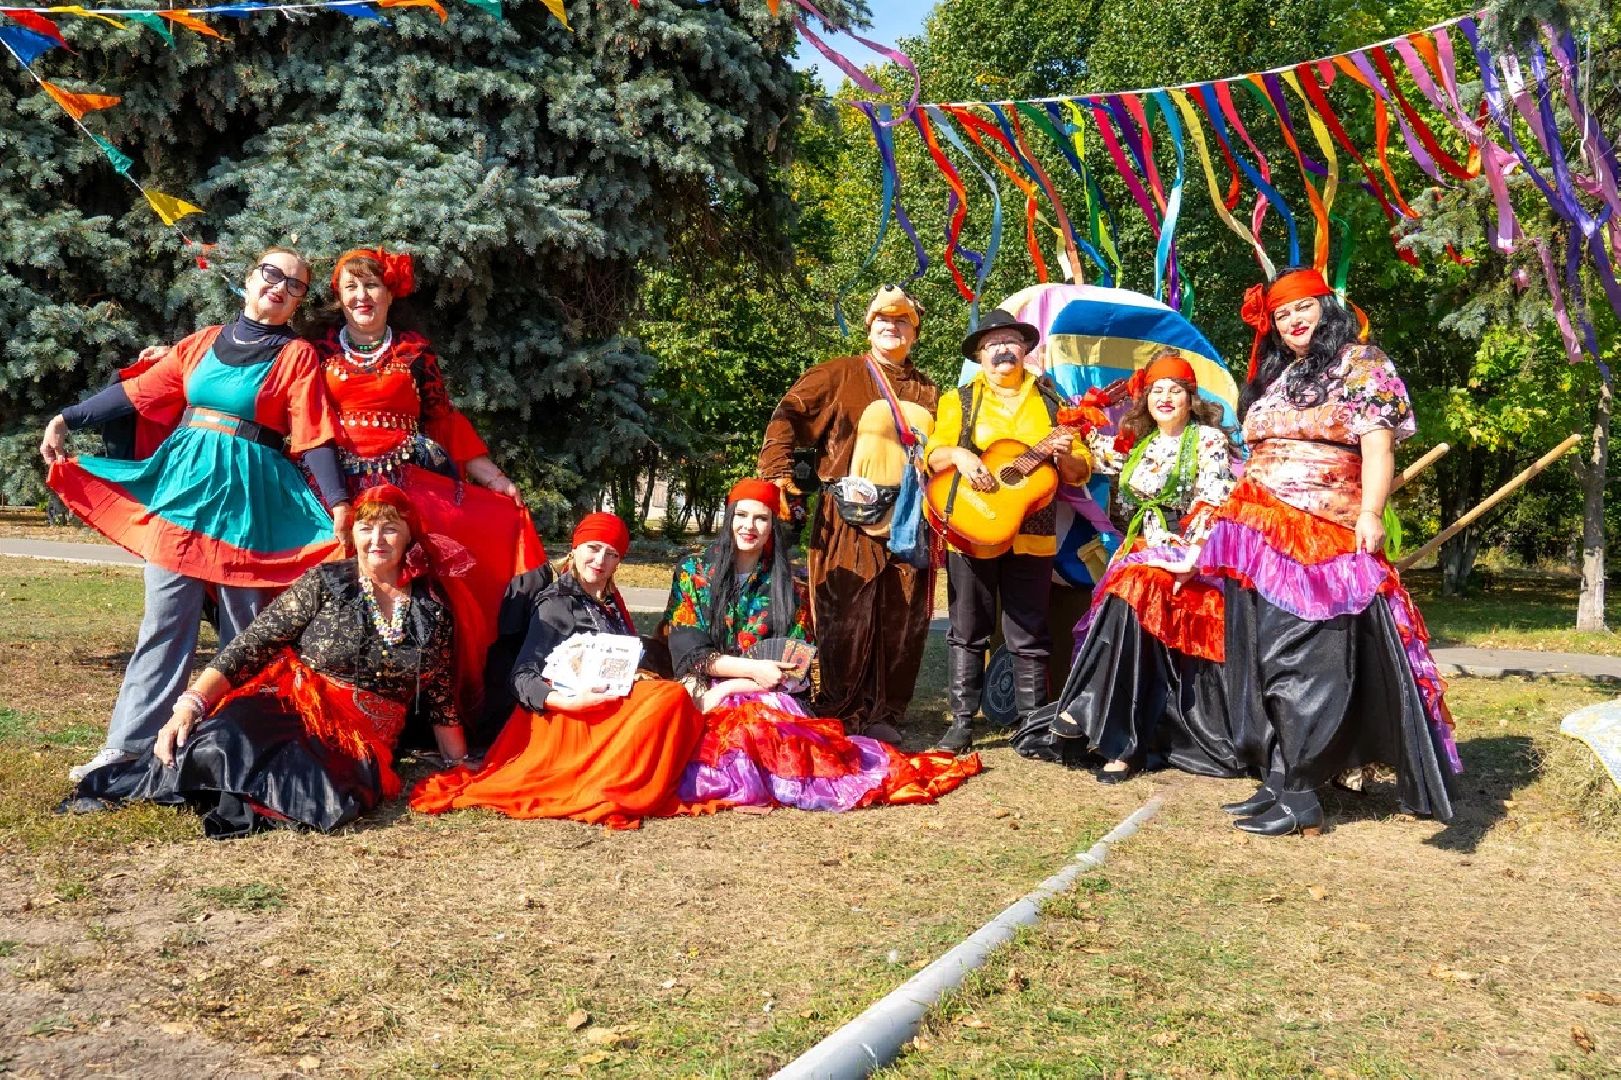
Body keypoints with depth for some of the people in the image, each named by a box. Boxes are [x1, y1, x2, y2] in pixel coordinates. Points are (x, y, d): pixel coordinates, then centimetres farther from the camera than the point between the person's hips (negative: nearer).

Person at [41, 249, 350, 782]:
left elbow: (314, 438, -4)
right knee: (165, 623, 1)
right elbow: (138, 392, 13)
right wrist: (67, 419, 7)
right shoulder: (203, 342, 12)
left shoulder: (297, 356, 3)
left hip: (249, 497, -3)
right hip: (183, 482, 3)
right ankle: (127, 742, 4)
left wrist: (339, 505, -14)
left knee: (245, 632, 2)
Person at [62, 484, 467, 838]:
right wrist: (190, 704, -19)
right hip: (288, 706, -2)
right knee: (222, 744, -37)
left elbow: (440, 696, 17)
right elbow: (249, 647, -6)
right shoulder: (325, 582, 0)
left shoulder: (431, 607, 7)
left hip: (363, 745, 2)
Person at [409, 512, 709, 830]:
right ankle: (606, 795, -32)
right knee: (672, 698, -27)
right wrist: (563, 700, -28)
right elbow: (522, 676, -11)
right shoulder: (557, 603, -3)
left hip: (613, 707, 8)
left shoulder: (611, 602, 21)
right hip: (567, 719, -8)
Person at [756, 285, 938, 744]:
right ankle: (841, 717, 6)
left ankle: (885, 716, 15)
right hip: (851, 520, -4)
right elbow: (787, 415, -2)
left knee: (904, 622, 5)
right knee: (847, 620, -4)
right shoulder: (841, 374, 6)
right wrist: (777, 471, -15)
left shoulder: (927, 393, 20)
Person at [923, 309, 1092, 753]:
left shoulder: (1050, 400, 11)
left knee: (1029, 637, 4)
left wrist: (1064, 454, -12)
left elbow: (1081, 472, 10)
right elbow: (932, 454, 3)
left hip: (1031, 536, 0)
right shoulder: (960, 399, 9)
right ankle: (962, 722, 11)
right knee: (967, 632, 4)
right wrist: (958, 455, -17)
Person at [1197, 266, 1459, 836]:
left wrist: (1371, 514, -22)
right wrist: (1231, 515, 22)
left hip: (1322, 539, -7)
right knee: (1269, 661, 7)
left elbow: (1378, 446, -10)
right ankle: (1284, 781, 14)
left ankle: (1294, 794, -5)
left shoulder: (1360, 363, 0)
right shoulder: (1271, 375, 20)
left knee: (1306, 663, -8)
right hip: (1260, 534, 7)